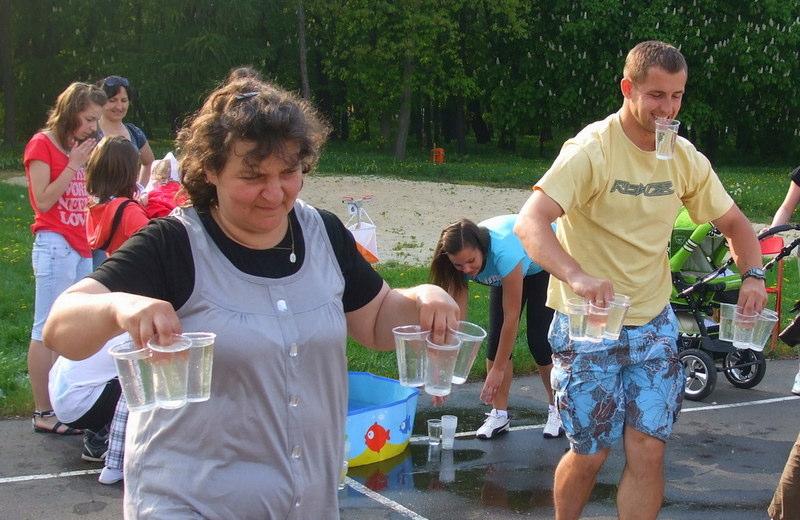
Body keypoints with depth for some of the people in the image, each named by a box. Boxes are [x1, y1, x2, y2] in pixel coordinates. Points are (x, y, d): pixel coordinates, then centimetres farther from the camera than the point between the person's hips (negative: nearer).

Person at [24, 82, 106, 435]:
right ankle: (43, 414, -3)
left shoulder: (77, 146, 18)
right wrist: (74, 164, -13)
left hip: (81, 248, 8)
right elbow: (43, 201, -13)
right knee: (47, 331, -6)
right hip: (54, 244, -8)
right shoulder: (42, 144, -5)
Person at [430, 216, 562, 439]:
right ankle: (499, 414, 4)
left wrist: (498, 370, -32)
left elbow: (511, 317, -37)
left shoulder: (503, 253, -45)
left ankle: (557, 409, 8)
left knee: (539, 340, -11)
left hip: (544, 267, -5)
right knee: (496, 338, -6)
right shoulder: (462, 260, -28)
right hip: (511, 270, 5)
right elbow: (457, 316, -26)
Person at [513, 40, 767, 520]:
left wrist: (753, 274, -6)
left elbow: (733, 222, 14)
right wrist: (576, 277, -46)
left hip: (654, 323, 5)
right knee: (590, 454, 4)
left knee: (648, 450, -1)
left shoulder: (687, 159, 1)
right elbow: (530, 222, -29)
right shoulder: (591, 150, -16)